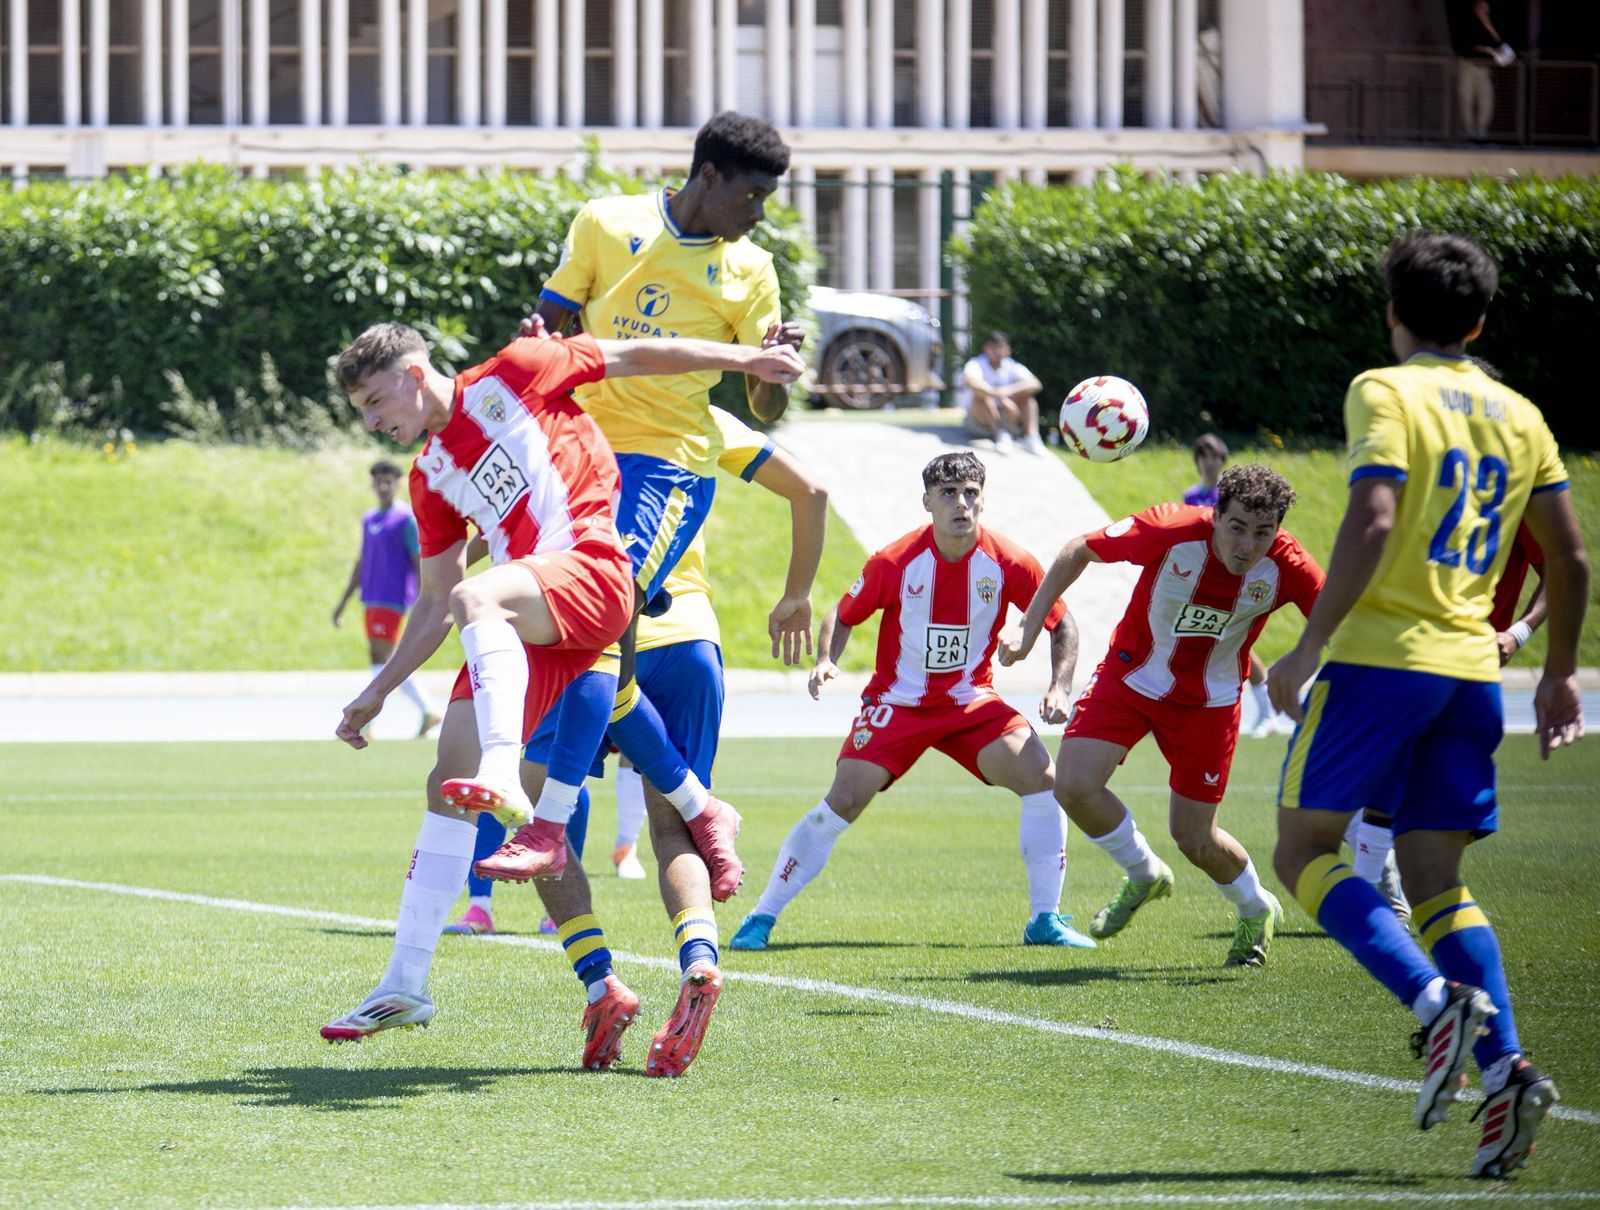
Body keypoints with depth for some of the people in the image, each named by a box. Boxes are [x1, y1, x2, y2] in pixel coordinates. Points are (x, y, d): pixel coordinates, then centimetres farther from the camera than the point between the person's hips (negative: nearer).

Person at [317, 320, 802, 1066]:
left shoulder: (509, 378, 5)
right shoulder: (430, 478, 23)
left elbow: (633, 357, 9)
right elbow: (434, 603, 27)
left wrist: (749, 360, 7)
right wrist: (376, 693, 24)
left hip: (589, 566, -7)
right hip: (525, 630, 7)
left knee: (477, 598, -38)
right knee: (447, 786, 0)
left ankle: (506, 778, -57)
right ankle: (406, 985, 2)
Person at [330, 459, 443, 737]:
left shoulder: (406, 519, -5)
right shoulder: (368, 520, 17)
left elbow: (420, 563, -8)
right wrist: (343, 602, 23)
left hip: (392, 599, -8)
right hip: (371, 599, 8)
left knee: (380, 656, -13)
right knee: (386, 661, 9)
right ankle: (429, 710, 17)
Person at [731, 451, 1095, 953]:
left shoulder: (1009, 563, -12)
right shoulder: (896, 561, -15)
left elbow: (1061, 624, 1)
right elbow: (842, 616, 0)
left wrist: (1060, 687, -12)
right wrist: (826, 660, -19)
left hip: (972, 701, 2)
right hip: (898, 701, -2)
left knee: (1042, 780, -17)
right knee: (842, 804, -14)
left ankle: (1044, 920, -5)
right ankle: (761, 918, -2)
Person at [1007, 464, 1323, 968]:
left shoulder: (1286, 568, -26)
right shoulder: (1173, 532, -28)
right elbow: (1079, 550, -14)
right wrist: (1029, 628, -11)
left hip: (1208, 700, 0)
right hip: (1132, 676, 0)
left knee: (1194, 836, 0)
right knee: (1073, 785, -17)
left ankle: (1256, 910, 34)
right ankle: (1143, 876, 14)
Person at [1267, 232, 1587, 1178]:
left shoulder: (1386, 393, -5)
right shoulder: (1518, 415, 14)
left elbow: (1371, 524, -18)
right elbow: (1571, 556, 14)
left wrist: (1310, 646, -14)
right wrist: (1562, 671, 25)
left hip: (1383, 653, -6)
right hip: (1472, 671, 6)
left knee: (1306, 847, 2)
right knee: (1436, 877, 10)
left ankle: (1437, 1000, -20)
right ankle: (1505, 1069, -10)